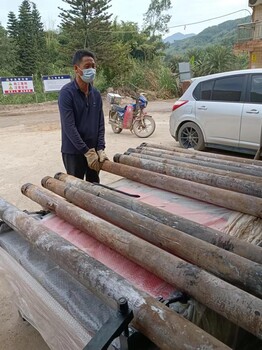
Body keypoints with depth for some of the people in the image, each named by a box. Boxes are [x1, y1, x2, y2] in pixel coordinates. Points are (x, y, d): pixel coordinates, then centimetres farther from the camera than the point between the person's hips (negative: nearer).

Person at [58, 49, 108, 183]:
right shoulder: (67, 92, -12)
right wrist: (87, 151, -19)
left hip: (93, 150, 6)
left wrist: (100, 149, -7)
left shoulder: (96, 94, 6)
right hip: (73, 152, -5)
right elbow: (69, 126, -18)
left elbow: (100, 124, 5)